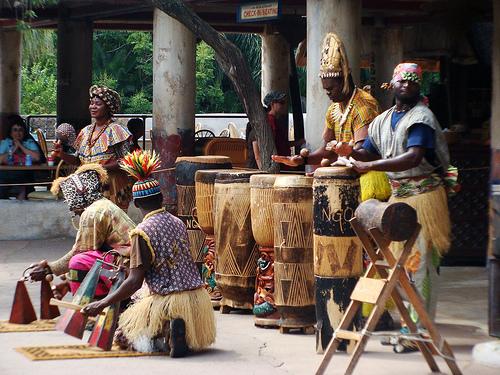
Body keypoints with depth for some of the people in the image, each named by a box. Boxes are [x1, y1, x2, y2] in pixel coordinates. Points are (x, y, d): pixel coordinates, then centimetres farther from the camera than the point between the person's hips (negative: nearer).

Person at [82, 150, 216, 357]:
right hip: (197, 299, 7)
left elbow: (135, 282, -15)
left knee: (123, 333, 13)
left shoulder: (142, 233, -13)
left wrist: (102, 304, -8)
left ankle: (165, 333, -13)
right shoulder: (178, 223, 8)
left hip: (168, 302, -7)